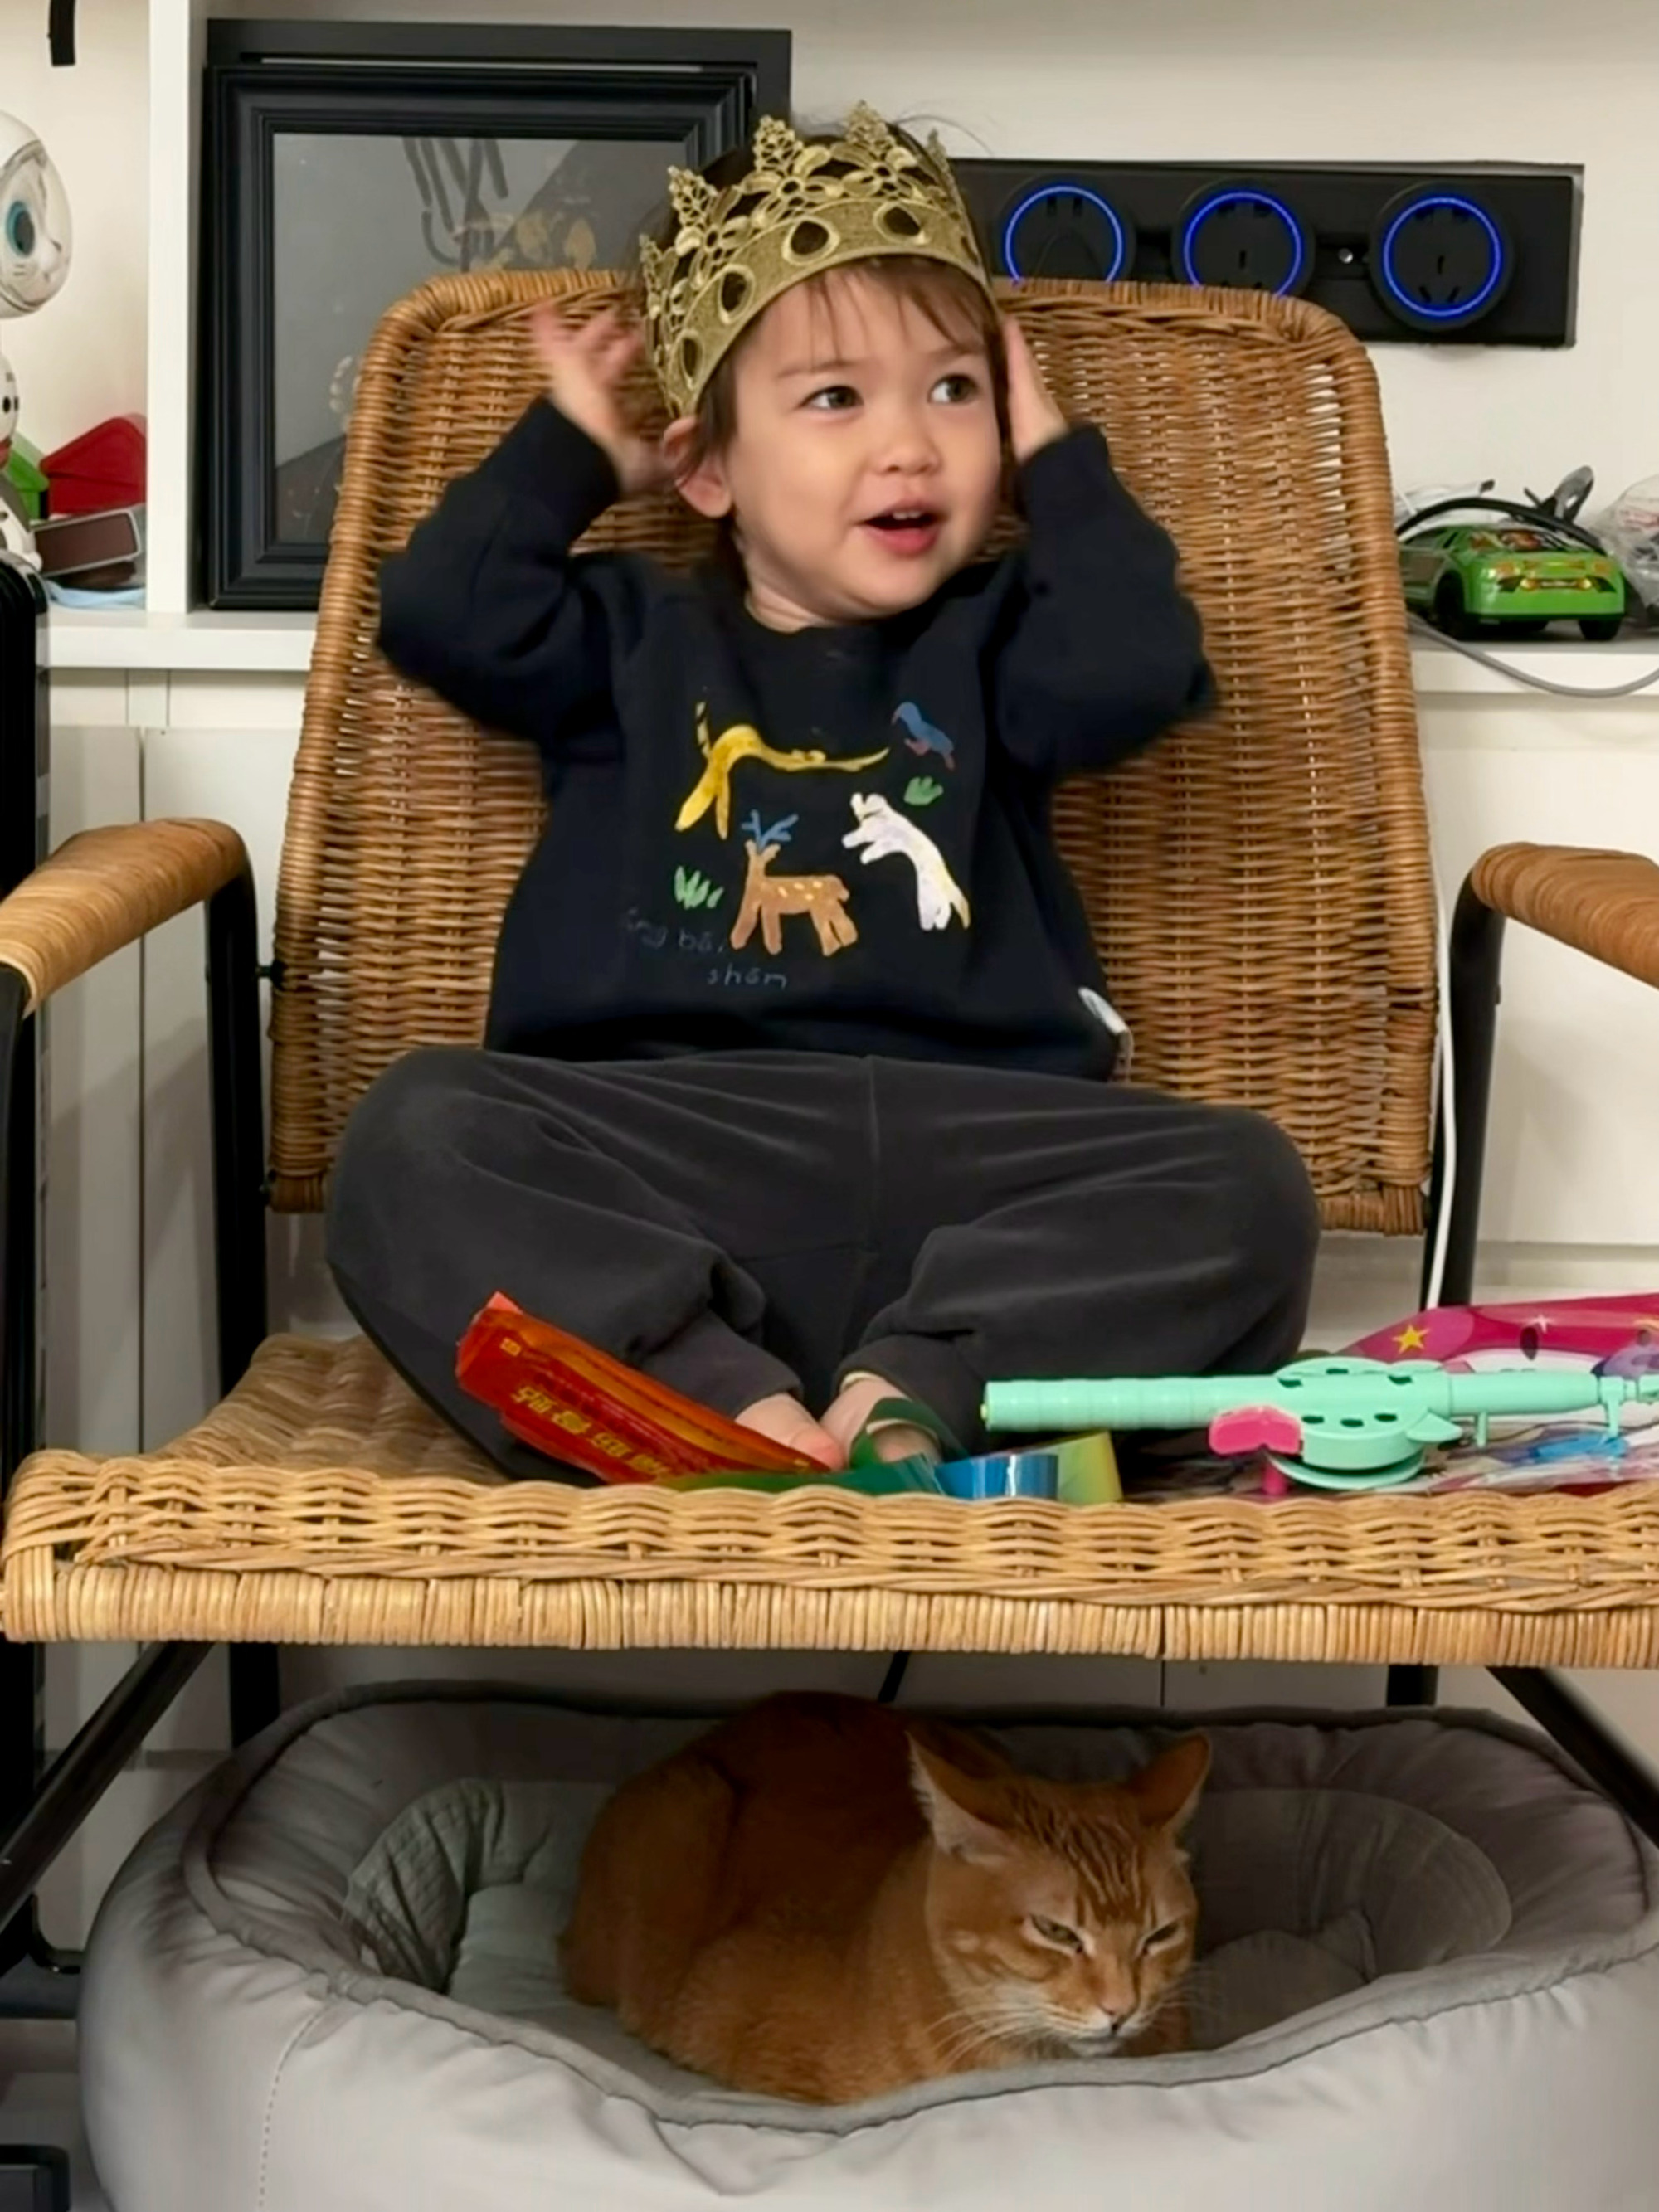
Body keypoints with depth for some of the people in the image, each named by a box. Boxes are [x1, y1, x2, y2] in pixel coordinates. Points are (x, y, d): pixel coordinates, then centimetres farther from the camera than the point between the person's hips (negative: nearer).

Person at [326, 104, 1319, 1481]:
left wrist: (1057, 461, 16)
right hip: (658, 1139, 0)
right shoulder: (639, 639, 24)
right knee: (418, 1135, -29)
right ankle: (724, 1404, -43)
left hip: (961, 1149, 1)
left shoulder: (989, 642, 24)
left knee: (1245, 1183, -24)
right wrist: (572, 447, 21)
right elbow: (441, 614, 8)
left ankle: (913, 1397, -41)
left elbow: (1141, 670, 2)